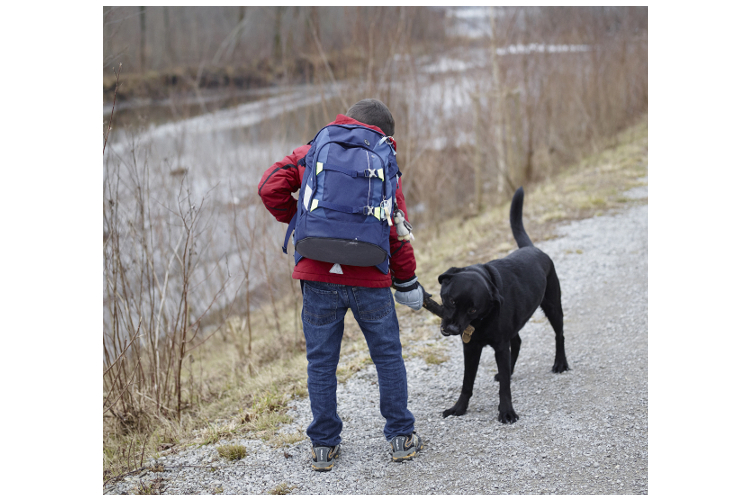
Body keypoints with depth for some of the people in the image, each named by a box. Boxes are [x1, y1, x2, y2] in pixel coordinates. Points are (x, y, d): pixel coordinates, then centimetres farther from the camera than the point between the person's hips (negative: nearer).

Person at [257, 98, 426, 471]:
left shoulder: (310, 153, 8)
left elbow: (270, 188, -3)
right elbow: (397, 230, 2)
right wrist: (406, 280, 10)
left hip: (318, 278, 1)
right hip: (369, 280, 0)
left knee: (321, 362, 10)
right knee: (388, 357, 15)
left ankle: (324, 446, 14)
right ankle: (401, 437, 20)